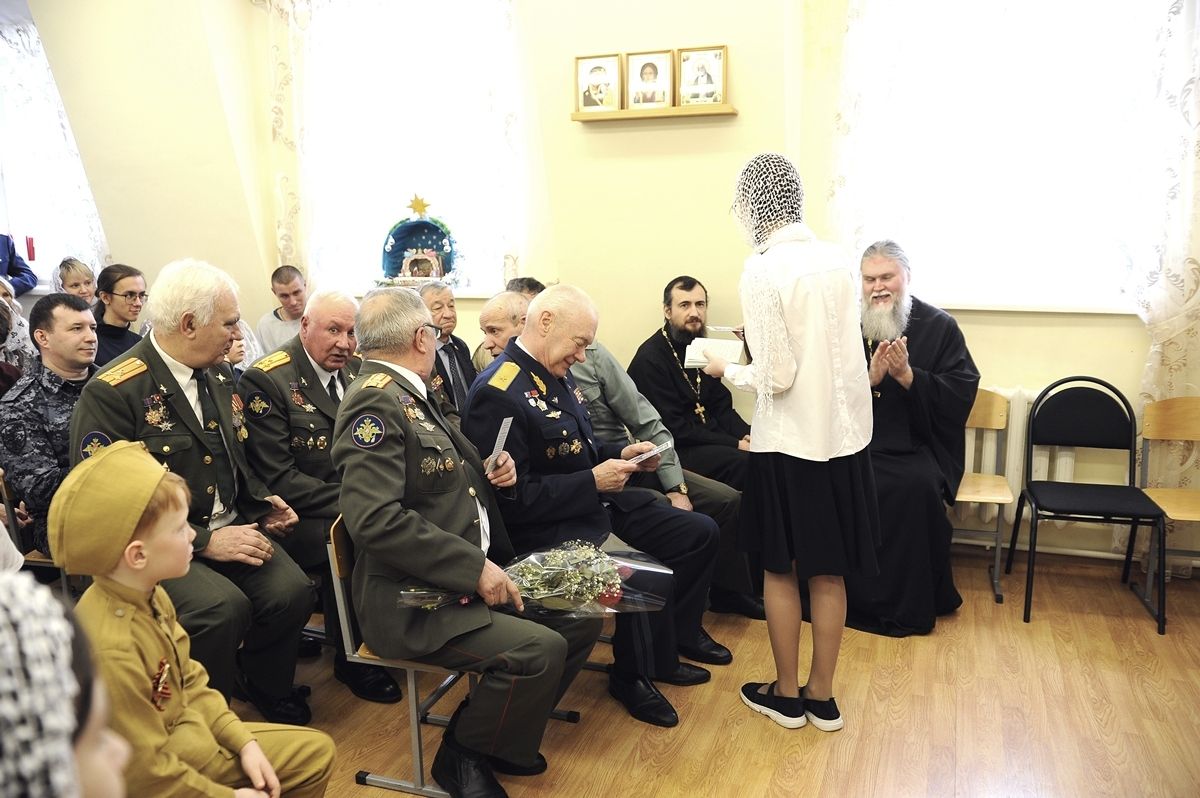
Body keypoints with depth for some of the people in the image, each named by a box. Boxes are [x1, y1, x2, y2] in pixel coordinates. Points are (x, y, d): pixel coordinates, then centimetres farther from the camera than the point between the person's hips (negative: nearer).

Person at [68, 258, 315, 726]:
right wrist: (204, 542, -21)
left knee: (291, 591, -19)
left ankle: (264, 685, 12)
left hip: (231, 527, 6)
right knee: (223, 607, -31)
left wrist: (261, 501, 3)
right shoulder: (111, 393, -14)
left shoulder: (219, 377, 10)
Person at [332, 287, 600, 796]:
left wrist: (490, 470, 5)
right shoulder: (375, 402, -18)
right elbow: (375, 518, -28)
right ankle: (464, 756, 3)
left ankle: (498, 731, 21)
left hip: (464, 577, 10)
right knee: (541, 650, -24)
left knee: (582, 618, 4)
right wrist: (474, 567, -25)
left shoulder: (406, 393, 12)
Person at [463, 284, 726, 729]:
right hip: (550, 527, -10)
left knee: (701, 534, 7)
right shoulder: (498, 395, -22)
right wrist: (593, 481, -21)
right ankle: (634, 677, 3)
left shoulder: (556, 376, 7)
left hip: (598, 503, 10)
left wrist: (620, 455, 3)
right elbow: (512, 498, -23)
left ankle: (676, 637, 28)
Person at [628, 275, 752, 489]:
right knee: (747, 462, -26)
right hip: (676, 450, -7)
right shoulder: (649, 359, -13)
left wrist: (746, 435, -8)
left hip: (711, 438, 7)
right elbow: (673, 429, -18)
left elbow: (721, 406, 13)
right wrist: (735, 444, -18)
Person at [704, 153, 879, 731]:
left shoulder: (763, 269, -15)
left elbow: (775, 375, -17)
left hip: (788, 442, -5)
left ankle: (786, 694, 24)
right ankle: (821, 696, 26)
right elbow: (835, 350, 11)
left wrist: (726, 370, 1)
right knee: (829, 572, 13)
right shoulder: (835, 259, 3)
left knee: (782, 570, 11)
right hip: (843, 434, 6)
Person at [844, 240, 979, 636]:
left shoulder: (939, 327, 4)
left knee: (917, 486, -32)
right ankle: (855, 598, -11)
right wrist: (870, 378, -16)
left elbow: (962, 393, -5)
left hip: (915, 447, -1)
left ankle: (910, 606, -12)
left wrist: (907, 375, -17)